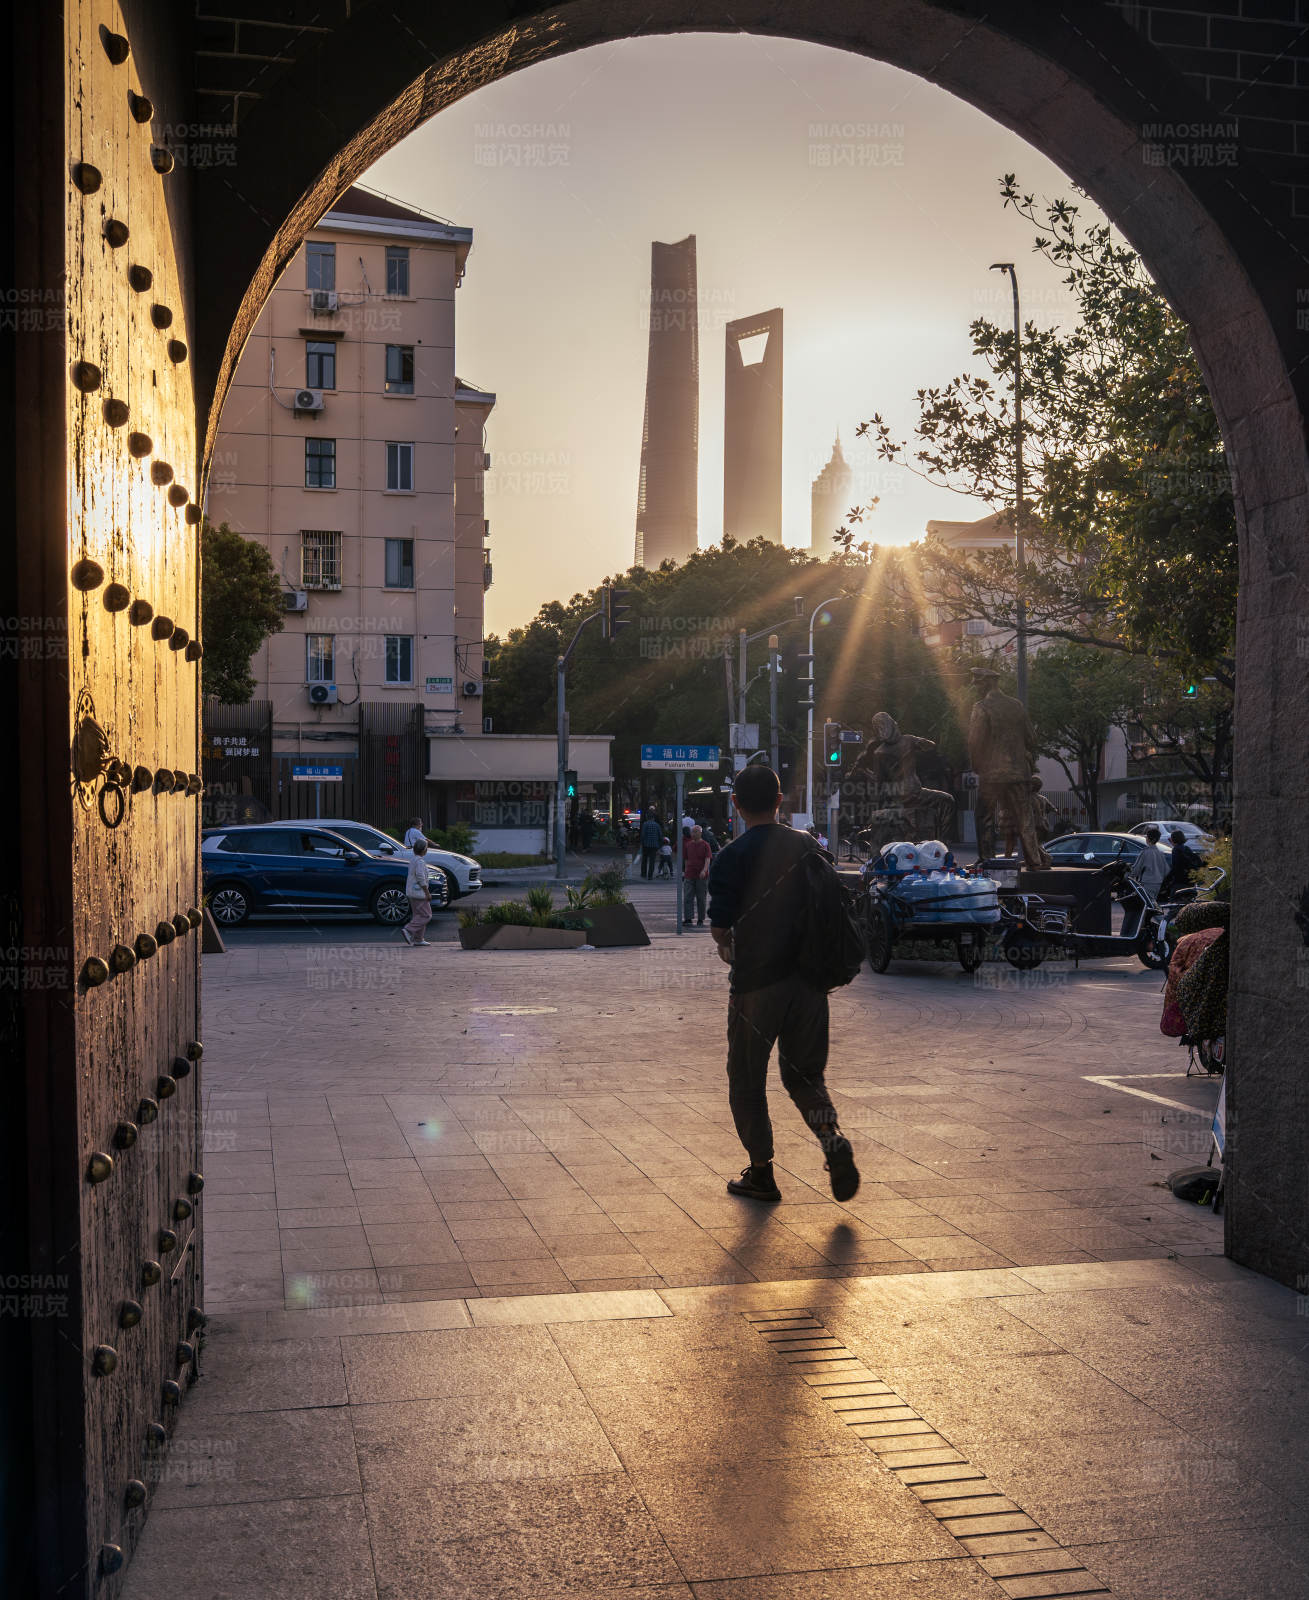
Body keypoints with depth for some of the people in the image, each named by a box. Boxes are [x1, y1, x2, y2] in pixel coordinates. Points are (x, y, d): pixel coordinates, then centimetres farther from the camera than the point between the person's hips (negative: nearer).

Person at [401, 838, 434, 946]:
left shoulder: (413, 860, 15)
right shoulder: (420, 861, -16)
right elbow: (420, 878, -22)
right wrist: (427, 893, -18)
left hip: (412, 893, 10)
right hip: (419, 892, -10)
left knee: (419, 915, 12)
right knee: (426, 915, -7)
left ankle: (418, 939, 11)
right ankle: (408, 930, -17)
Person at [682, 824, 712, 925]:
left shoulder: (705, 845, -1)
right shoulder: (688, 845, 10)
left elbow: (708, 859, -10)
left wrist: (704, 870, -25)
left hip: (702, 876, -3)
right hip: (689, 875, 3)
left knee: (701, 899, 4)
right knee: (687, 898, -6)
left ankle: (700, 920, 12)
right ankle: (687, 919, -6)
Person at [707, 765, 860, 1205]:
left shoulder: (731, 856, -11)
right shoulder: (806, 845, 4)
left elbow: (720, 927, -12)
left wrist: (726, 948, 10)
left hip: (756, 981, -4)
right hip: (808, 978, 4)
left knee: (747, 1082, 11)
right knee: (805, 1073, 16)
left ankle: (761, 1173, 15)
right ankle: (834, 1142, -8)